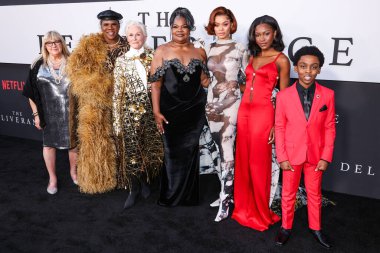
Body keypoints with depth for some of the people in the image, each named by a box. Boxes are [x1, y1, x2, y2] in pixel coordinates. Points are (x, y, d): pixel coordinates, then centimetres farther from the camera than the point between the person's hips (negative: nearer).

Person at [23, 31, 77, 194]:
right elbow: (32, 93, 3)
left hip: (71, 112, -1)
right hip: (49, 113, 1)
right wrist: (36, 114, 1)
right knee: (49, 143, 10)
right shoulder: (39, 66, 0)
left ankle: (73, 172, 34)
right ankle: (52, 178, 27)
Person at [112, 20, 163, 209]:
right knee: (131, 150, 3)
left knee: (149, 149, 10)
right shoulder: (121, 61, 3)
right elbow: (117, 93, 2)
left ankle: (144, 181, 32)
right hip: (129, 112, -1)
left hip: (150, 110, 1)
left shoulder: (153, 57, 5)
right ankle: (134, 189, 19)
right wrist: (117, 121, -3)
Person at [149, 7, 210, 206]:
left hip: (194, 111, 2)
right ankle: (171, 195, 22)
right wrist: (156, 112, -12)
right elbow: (156, 84, -5)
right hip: (171, 111, -2)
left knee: (190, 152, 9)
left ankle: (189, 195, 23)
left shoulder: (199, 52, 7)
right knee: (172, 153, 6)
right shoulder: (162, 51, 0)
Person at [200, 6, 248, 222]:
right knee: (218, 150, 10)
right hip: (212, 102, 5)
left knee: (227, 151, -9)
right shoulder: (209, 48, 9)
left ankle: (225, 201, 1)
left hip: (231, 102, -5)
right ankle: (227, 193, 25)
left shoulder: (240, 49, -4)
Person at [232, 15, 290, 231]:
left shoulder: (281, 60, -4)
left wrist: (277, 125, -9)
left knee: (258, 164, 2)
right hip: (244, 112, 6)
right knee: (243, 161, 11)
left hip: (263, 114, -6)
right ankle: (244, 208, 27)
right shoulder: (253, 57, 14)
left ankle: (261, 213, 21)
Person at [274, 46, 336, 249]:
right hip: (292, 154, -1)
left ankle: (315, 228, 38)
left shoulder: (327, 95, -7)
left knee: (315, 194, 18)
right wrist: (282, 157, -9)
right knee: (288, 194, 15)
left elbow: (329, 128, -3)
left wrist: (326, 157, -6)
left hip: (316, 155, 1)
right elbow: (279, 128, -6)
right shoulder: (284, 95, -10)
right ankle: (286, 227, 34)